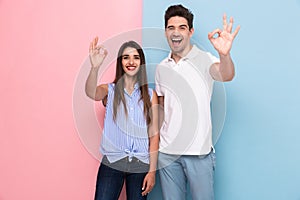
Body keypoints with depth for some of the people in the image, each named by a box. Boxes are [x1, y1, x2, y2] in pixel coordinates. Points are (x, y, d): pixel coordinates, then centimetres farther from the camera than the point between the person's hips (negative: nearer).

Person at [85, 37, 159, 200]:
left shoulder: (150, 95, 3)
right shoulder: (110, 90, 2)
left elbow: (154, 134, 1)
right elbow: (91, 93, -22)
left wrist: (152, 171, -4)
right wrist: (95, 67, -41)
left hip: (140, 164, 1)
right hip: (111, 162, -1)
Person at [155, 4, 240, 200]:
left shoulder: (204, 59, -8)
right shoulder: (161, 68, 7)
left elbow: (226, 75, -29)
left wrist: (225, 54, -50)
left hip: (199, 152, -4)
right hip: (167, 152, 4)